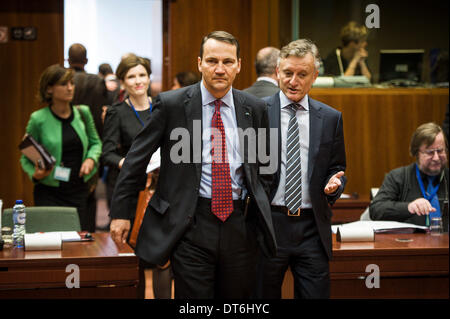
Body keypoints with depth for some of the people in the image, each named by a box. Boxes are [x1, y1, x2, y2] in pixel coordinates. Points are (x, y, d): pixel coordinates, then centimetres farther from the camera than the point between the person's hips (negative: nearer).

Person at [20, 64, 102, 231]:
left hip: (79, 191, 3)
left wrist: (91, 159, -2)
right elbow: (26, 157, 1)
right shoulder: (38, 119, -7)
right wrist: (35, 174, -18)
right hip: (49, 194, -3)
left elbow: (95, 142, 18)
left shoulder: (83, 113, 4)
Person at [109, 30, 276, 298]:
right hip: (191, 224, -3)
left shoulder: (255, 109, 7)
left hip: (240, 225, 3)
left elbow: (264, 166, 20)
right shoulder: (171, 104, -3)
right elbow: (136, 160, 2)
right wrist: (122, 213, 2)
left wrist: (260, 211, 9)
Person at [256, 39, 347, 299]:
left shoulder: (331, 118, 8)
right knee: (263, 297, 9)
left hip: (312, 228, 2)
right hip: (267, 224, -1)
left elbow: (337, 168, 14)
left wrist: (334, 183, -8)